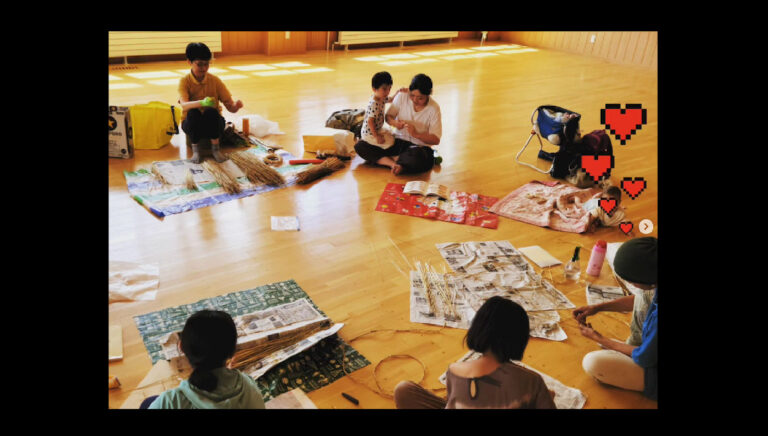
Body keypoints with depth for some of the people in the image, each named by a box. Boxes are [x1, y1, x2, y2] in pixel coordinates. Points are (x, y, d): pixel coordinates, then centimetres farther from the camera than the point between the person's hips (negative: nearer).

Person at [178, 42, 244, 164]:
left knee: (211, 111, -32)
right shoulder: (184, 81, -10)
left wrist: (236, 105, -34)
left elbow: (230, 107, -9)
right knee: (193, 112, -33)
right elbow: (184, 105, -29)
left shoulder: (215, 81, -6)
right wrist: (202, 103, -50)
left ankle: (215, 147, -13)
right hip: (192, 124, 0)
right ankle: (195, 148, -12)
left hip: (213, 123, 1)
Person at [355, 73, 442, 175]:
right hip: (398, 141, 4)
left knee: (417, 159, -43)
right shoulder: (402, 96, -5)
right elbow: (388, 116, 3)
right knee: (360, 146, -13)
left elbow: (436, 140, -13)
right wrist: (394, 123, -21)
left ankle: (387, 158, -16)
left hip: (419, 146, -4)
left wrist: (416, 134, -30)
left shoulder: (434, 108, -12)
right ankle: (394, 164, -26)